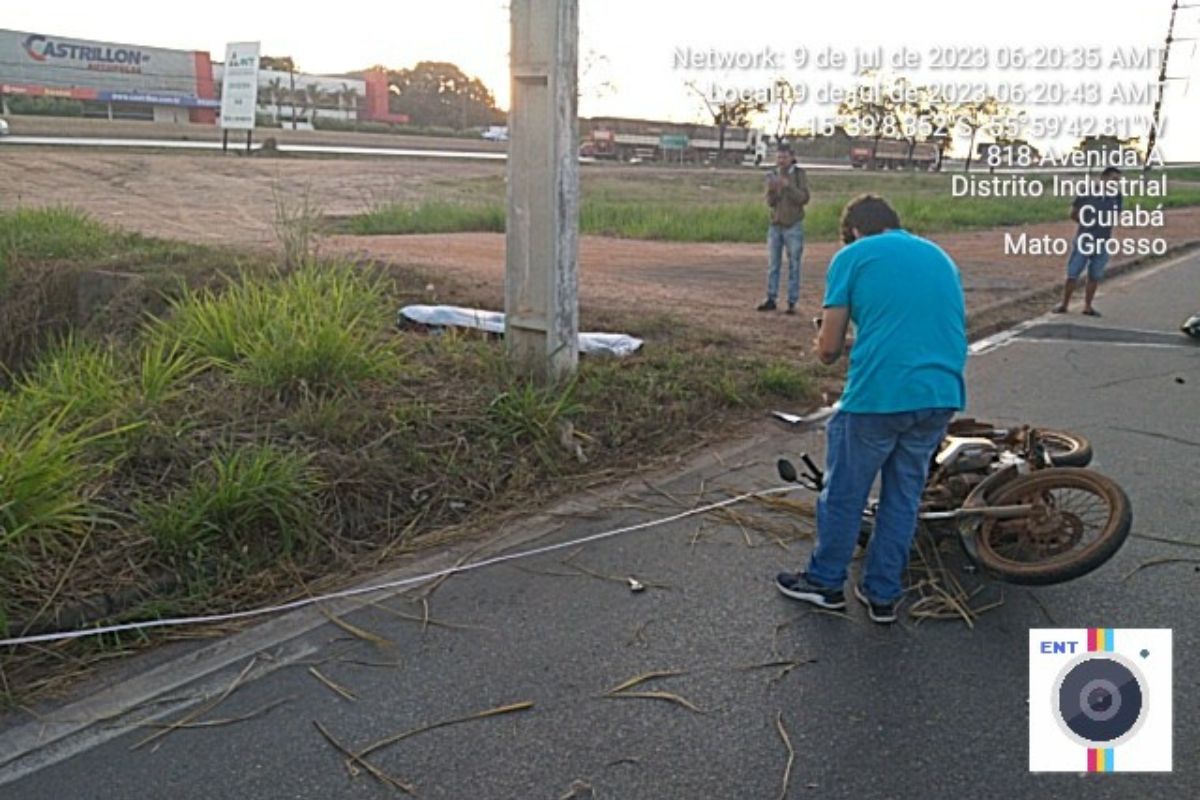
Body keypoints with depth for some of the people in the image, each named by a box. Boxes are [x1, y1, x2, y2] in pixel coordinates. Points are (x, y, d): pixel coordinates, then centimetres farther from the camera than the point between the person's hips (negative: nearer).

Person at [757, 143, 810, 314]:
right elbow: (770, 202, -1)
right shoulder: (772, 175, 4)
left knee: (793, 266, -1)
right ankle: (771, 299, 11)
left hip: (794, 227, -3)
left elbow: (804, 198, -12)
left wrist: (788, 186, -25)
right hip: (775, 226, 3)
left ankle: (792, 302, 1)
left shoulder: (799, 174, -3)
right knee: (772, 264, 5)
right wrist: (771, 190, -21)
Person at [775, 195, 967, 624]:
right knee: (904, 495, 19)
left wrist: (846, 345, 24)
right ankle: (883, 594, 30)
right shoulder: (940, 256, 21)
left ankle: (825, 582, 30)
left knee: (844, 493, 14)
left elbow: (827, 349, 0)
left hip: (877, 395, -5)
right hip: (942, 396, 5)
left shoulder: (852, 256, 4)